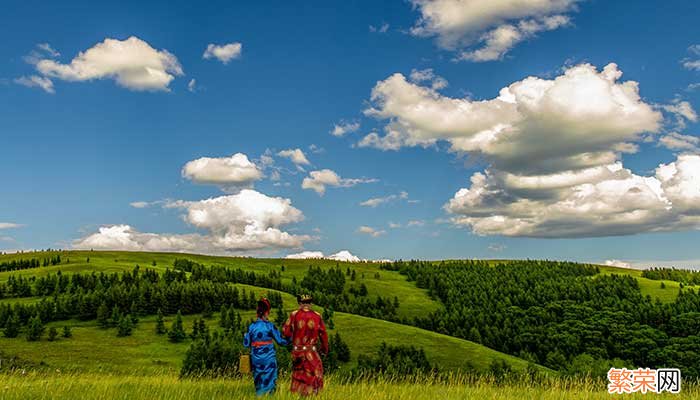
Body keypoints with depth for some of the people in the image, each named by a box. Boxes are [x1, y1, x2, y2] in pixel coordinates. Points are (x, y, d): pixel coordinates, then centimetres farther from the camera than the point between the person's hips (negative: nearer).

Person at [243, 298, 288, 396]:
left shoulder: (251, 326, -1)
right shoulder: (270, 325, -9)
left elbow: (246, 344, 4)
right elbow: (280, 340, -4)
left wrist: (245, 335, 24)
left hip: (256, 359, 3)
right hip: (269, 358, -3)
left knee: (259, 383, 15)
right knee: (269, 381, 7)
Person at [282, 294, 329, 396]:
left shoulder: (294, 314, -6)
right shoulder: (317, 316, -4)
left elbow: (286, 332, -6)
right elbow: (323, 334, 3)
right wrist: (325, 349, 16)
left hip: (297, 351, 2)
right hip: (311, 352, -1)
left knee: (298, 374, 17)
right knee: (315, 375, 8)